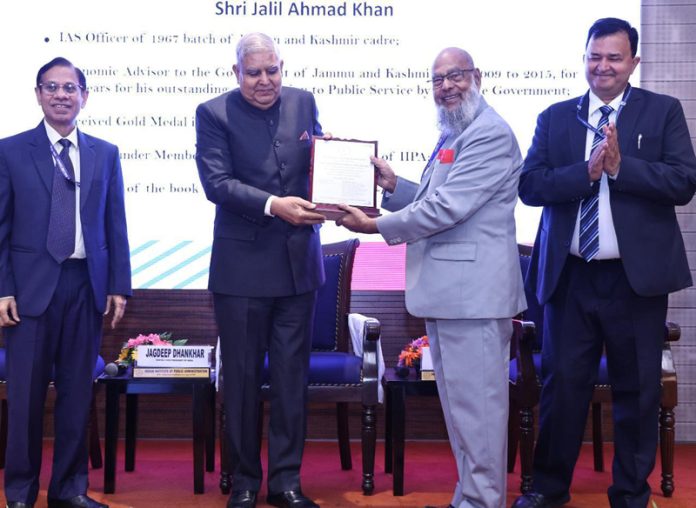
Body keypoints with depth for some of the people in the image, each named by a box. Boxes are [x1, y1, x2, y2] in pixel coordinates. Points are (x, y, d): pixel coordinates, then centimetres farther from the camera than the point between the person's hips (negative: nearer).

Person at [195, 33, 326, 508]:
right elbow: (217, 182, -14)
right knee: (242, 377, 7)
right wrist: (273, 205, -26)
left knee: (292, 374, 8)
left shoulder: (303, 102, 7)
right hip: (242, 265, -3)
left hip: (299, 261, 3)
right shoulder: (214, 113, -5)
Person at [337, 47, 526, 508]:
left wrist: (375, 226, -12)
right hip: (449, 291, 11)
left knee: (475, 403, -5)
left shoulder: (490, 134, -14)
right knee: (458, 401, 17)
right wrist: (393, 185, 4)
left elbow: (446, 207, -20)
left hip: (474, 291, -11)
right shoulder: (452, 136, 20)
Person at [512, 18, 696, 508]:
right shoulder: (555, 118, 8)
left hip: (637, 275, -1)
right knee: (562, 383, 10)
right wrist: (587, 171, -16)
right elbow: (530, 185, -3)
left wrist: (620, 165, -16)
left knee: (637, 390, 8)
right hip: (570, 276, 2)